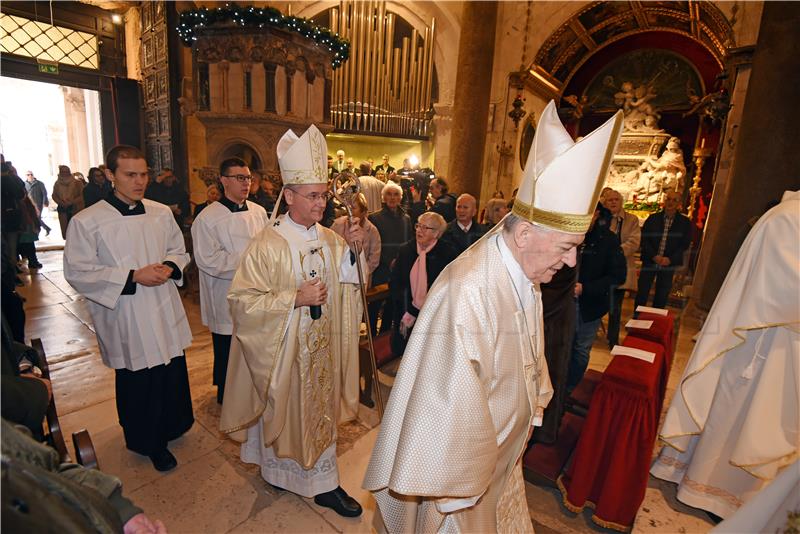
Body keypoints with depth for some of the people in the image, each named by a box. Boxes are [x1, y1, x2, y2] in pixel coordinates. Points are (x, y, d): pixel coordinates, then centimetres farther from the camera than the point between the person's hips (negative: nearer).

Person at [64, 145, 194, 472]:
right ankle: (148, 443, 34)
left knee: (173, 376, 16)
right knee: (137, 384, 11)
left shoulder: (161, 213, 2)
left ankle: (171, 427, 42)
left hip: (166, 314, 4)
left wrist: (169, 267, -10)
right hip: (126, 320, -3)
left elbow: (179, 251, 12)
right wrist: (133, 276, -19)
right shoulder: (87, 222, -9)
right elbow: (78, 272, -10)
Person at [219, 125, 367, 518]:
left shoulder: (331, 239, -1)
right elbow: (243, 300, -16)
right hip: (283, 349, -4)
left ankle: (323, 483, 36)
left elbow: (346, 283, 2)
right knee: (286, 408, 14)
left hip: (322, 346, 5)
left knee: (322, 408, 16)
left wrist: (350, 248, -13)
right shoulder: (267, 245, -16)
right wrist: (294, 299, -24)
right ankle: (280, 470, 43)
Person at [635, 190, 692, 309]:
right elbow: (644, 238, 0)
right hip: (650, 261, 0)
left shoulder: (685, 222, 4)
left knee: (661, 296, 6)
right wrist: (653, 256, -13)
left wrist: (670, 259, -12)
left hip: (669, 263, 0)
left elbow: (685, 244, 1)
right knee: (642, 293, 0)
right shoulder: (653, 218, 5)